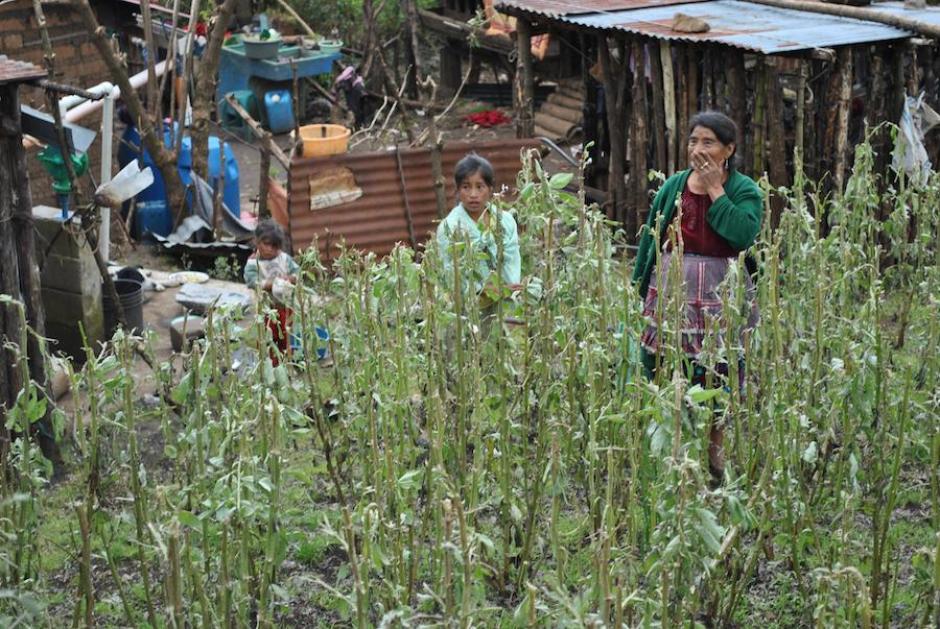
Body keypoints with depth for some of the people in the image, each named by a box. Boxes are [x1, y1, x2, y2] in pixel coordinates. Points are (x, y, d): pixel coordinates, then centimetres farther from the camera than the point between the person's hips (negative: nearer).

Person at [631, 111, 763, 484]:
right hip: (671, 291, 3)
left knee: (719, 373, 1)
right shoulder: (673, 187, 6)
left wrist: (715, 190, -14)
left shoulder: (744, 190, -2)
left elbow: (744, 234, -20)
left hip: (720, 298, -2)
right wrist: (640, 287, 10)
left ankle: (716, 447, 17)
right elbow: (650, 236, 12)